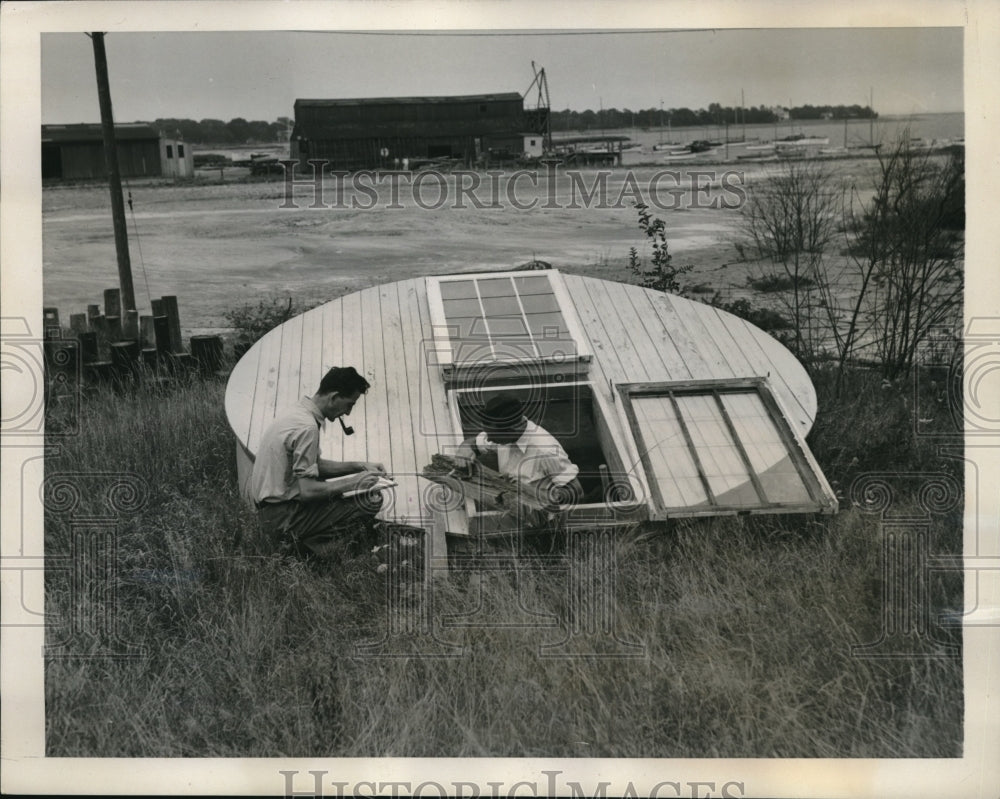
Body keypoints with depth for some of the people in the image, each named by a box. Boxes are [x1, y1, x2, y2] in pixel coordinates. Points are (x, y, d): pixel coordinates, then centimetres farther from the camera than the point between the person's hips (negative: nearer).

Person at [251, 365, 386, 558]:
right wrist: (354, 483, -13)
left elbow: (315, 465, 19)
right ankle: (299, 545, -8)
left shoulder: (297, 411, 8)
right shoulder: (307, 428, -23)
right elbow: (307, 491, -25)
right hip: (282, 518, -10)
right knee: (370, 500, -15)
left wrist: (358, 466, 11)